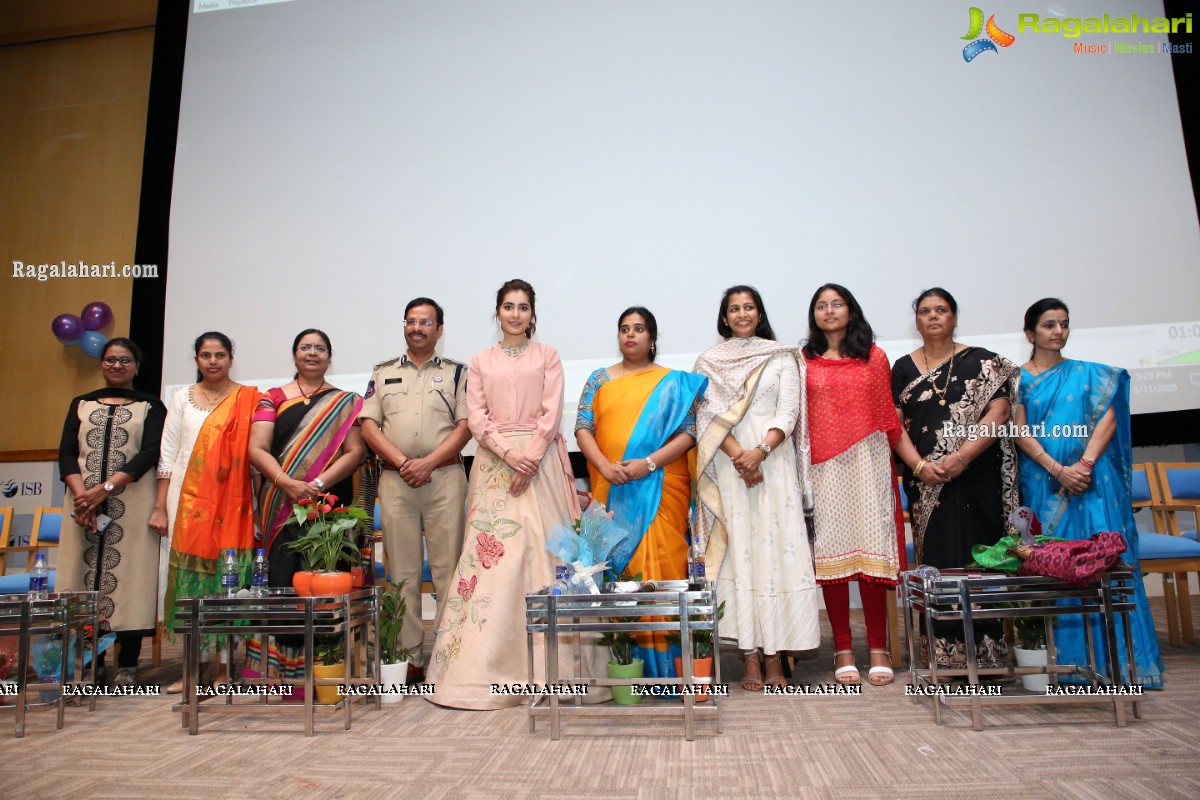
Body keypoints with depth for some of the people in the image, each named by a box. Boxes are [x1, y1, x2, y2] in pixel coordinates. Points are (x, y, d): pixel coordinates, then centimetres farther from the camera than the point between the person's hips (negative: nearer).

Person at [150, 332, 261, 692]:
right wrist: (160, 507, 2)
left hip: (231, 504, -2)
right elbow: (167, 454, 8)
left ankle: (223, 668, 8)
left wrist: (257, 503, -8)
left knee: (226, 579, -1)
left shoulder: (247, 399, 4)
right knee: (189, 579, 3)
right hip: (188, 501, 2)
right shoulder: (182, 397, 11)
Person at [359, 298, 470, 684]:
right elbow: (369, 424, 8)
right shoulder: (383, 373, 18)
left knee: (448, 569, -3)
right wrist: (401, 461, -7)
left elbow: (465, 425, 1)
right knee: (403, 572, 4)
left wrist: (429, 462, -11)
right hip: (395, 479, 2)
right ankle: (410, 656, 10)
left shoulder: (456, 372, 12)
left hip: (444, 476, -2)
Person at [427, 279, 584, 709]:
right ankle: (485, 662, 0)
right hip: (494, 462, 1)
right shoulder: (481, 362, 15)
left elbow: (551, 414, 1)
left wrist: (530, 456, -13)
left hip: (539, 461, -1)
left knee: (539, 547, -6)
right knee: (490, 550, -5)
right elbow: (476, 419, 5)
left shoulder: (547, 356, 10)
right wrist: (508, 453, -11)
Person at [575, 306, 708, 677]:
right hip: (611, 491, 2)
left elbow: (689, 432, -1)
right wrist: (605, 466, -13)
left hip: (659, 490, -2)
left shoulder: (673, 382, 8)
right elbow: (583, 427, 4)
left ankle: (662, 663, 3)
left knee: (660, 565, -6)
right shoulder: (600, 379, 13)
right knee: (619, 566, 2)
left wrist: (648, 464, -15)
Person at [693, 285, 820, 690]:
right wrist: (738, 455, -12)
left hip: (773, 463, 0)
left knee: (776, 546, -4)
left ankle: (774, 653, 1)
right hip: (728, 465, 0)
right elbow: (708, 416, 2)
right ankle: (749, 655, 2)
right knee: (739, 549, -2)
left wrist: (760, 452, -14)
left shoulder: (782, 357, 9)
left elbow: (788, 412, 1)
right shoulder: (708, 361, 10)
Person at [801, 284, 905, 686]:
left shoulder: (873, 357, 10)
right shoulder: (804, 361, 9)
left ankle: (878, 647, 9)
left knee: (871, 548, -1)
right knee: (831, 552, 0)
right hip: (823, 465, 0)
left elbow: (886, 413, 11)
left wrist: (898, 455, 4)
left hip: (867, 461, 0)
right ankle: (843, 648, 9)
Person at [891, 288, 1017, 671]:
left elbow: (999, 412, -6)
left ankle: (984, 650, 8)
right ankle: (946, 651, 8)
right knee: (936, 562, 1)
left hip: (977, 478, -1)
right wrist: (918, 465, -12)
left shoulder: (981, 362, 5)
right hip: (926, 484, 2)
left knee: (979, 557, -2)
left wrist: (960, 458, -18)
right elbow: (894, 424, 4)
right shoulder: (904, 368, 11)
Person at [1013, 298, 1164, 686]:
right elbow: (1021, 432, -1)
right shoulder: (1018, 378, 8)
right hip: (1043, 482, -1)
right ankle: (1063, 656, 6)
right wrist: (1057, 470, -13)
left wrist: (1085, 463, -14)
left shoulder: (1089, 374, 13)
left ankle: (1112, 656, 3)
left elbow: (1108, 418, 1)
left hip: (1090, 479, 1)